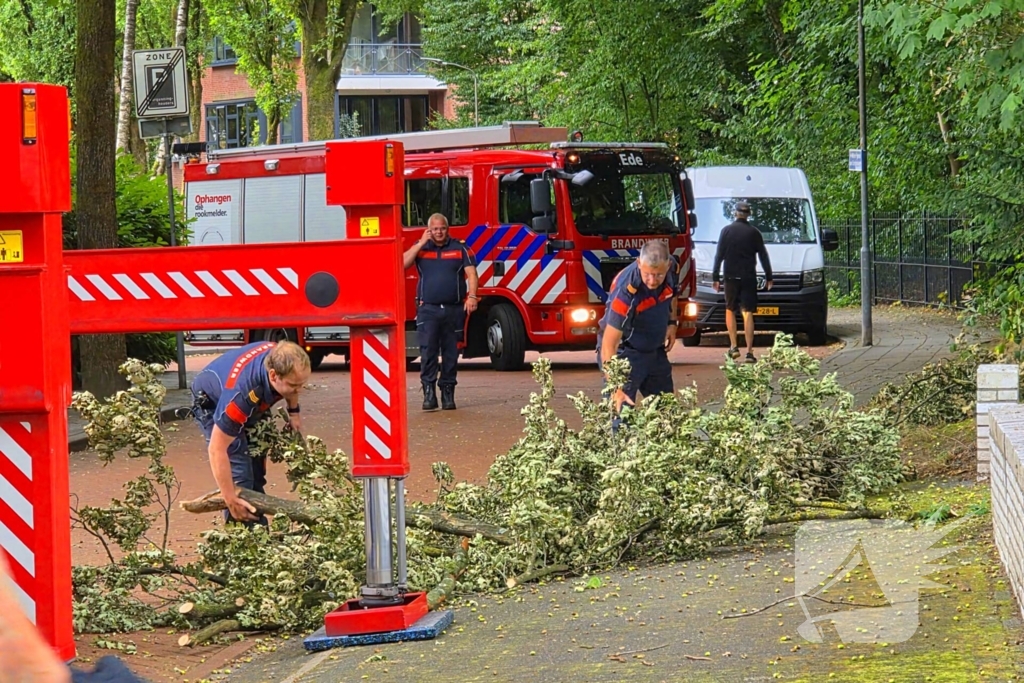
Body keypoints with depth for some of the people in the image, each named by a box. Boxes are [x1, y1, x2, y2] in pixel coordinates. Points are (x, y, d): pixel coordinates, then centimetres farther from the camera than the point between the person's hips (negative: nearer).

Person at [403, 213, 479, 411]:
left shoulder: (460, 248, 7)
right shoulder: (420, 248, 10)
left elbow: (471, 273, 0)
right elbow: (403, 263, -4)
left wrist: (472, 296, -15)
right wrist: (422, 243, -6)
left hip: (454, 309, 0)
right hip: (428, 308, 0)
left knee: (451, 353, 5)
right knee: (428, 351, -11)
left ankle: (448, 393, 11)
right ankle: (429, 392, -12)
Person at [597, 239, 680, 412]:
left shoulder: (673, 269, -16)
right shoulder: (625, 291, -34)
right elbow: (608, 345, -35)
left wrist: (672, 322, 2)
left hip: (655, 350, 7)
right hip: (625, 352, -7)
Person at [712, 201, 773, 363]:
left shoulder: (727, 231, 0)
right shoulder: (754, 233, 1)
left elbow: (719, 255, 0)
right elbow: (763, 256, 5)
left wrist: (715, 277, 4)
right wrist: (768, 277, 12)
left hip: (731, 277, 0)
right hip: (748, 277, 0)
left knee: (730, 310, 17)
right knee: (747, 313, -2)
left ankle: (734, 346, 9)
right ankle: (749, 351, -8)